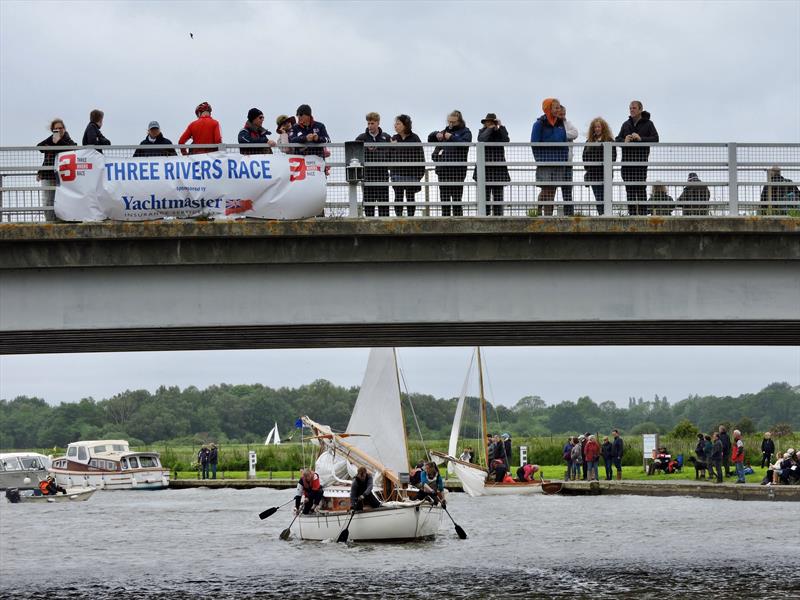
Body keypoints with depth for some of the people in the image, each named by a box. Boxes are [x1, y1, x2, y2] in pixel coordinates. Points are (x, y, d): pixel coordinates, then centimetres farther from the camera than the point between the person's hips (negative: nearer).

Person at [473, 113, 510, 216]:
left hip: (498, 167, 1)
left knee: (498, 195, -3)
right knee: (485, 194, -4)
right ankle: (484, 215, -4)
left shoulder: (500, 133, 12)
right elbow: (481, 139, -10)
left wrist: (501, 126, -8)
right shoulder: (482, 132, 11)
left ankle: (498, 215, -2)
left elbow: (506, 140, -7)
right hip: (484, 167, -1)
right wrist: (490, 129, -6)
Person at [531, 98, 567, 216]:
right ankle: (538, 212, -2)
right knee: (546, 190, -10)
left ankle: (548, 214, 9)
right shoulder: (540, 124, -4)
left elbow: (565, 143, 17)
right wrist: (539, 160, -11)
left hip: (558, 162, 5)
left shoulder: (560, 123, 13)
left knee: (553, 190, 5)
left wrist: (564, 159, 8)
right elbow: (535, 144, -5)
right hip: (545, 163, -5)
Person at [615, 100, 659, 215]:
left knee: (641, 188, -8)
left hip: (641, 160, -4)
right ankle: (632, 213, 3)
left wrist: (641, 138, -16)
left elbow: (655, 139, -4)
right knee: (630, 188, 2)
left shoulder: (647, 124, 5)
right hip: (627, 161, 4)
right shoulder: (626, 124, 17)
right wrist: (624, 141, -5)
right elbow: (617, 139, 18)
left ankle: (643, 213, -8)